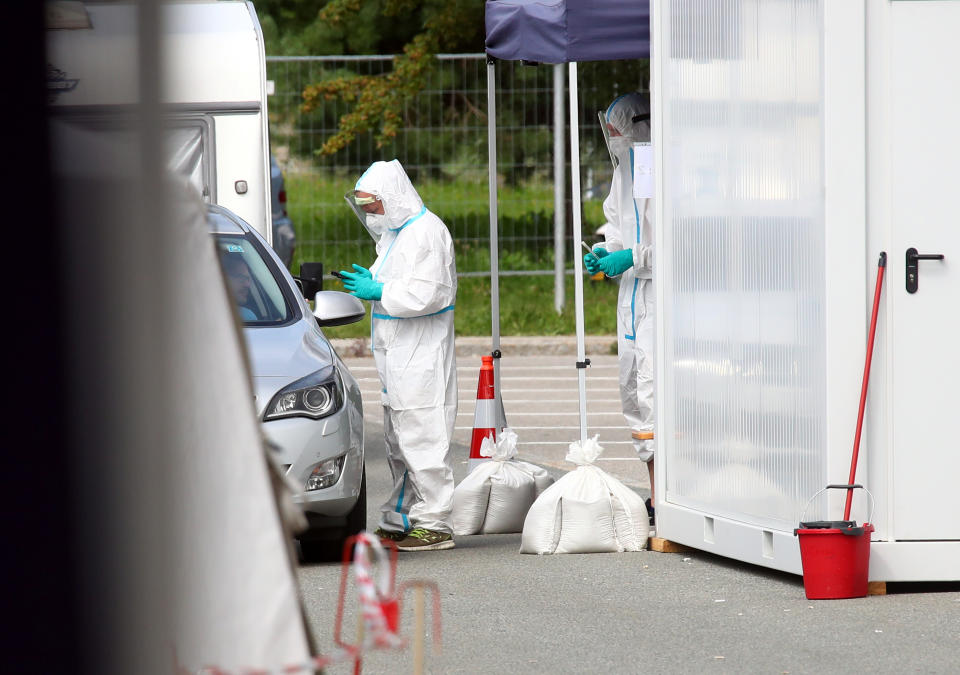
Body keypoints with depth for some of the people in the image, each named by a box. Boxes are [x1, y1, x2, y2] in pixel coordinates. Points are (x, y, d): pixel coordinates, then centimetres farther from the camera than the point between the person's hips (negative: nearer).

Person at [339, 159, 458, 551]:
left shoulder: (426, 232, -14)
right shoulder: (392, 233, 19)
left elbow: (426, 294, -22)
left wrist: (377, 291, -17)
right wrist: (367, 281, 11)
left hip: (422, 357, -10)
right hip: (397, 357, 10)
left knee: (423, 440, -10)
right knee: (398, 443, 13)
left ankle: (434, 524, -8)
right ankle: (398, 522, 19)